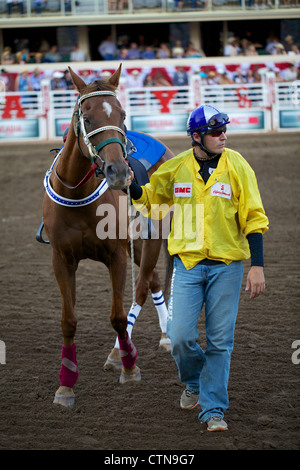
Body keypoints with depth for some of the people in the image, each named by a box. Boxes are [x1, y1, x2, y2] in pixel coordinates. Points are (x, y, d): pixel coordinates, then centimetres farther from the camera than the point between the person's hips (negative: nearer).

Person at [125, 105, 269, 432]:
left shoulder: (237, 166, -4)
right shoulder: (174, 169, 0)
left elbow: (253, 218, -3)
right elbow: (150, 201, 16)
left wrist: (257, 266, -9)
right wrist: (131, 186, -6)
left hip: (226, 266, -1)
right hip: (187, 264, 1)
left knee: (220, 340, 0)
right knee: (180, 337, -5)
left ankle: (213, 408, 11)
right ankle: (194, 381, 26)